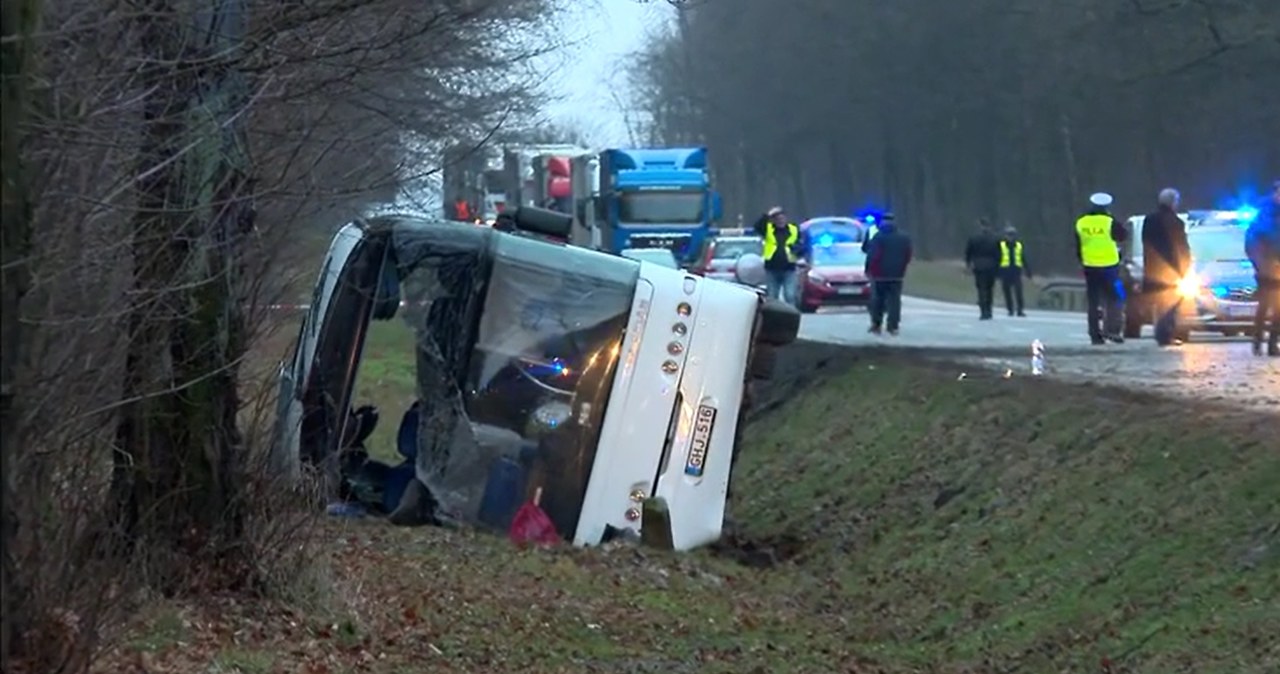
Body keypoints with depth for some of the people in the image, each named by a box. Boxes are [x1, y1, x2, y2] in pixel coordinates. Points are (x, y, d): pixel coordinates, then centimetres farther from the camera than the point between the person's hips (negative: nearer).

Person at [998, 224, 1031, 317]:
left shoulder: (1019, 246, 11)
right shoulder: (1001, 245, 2)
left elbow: (1024, 260, 16)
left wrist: (1028, 271, 14)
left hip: (1016, 271, 1)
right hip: (1005, 272, -1)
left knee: (1018, 291, -9)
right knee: (1007, 292, 4)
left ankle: (1020, 310, -7)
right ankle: (1010, 310, 14)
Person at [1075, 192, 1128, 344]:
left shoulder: (1081, 223, 4)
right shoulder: (1109, 222, -11)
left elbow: (1078, 247, 10)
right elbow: (1122, 236, 4)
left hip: (1090, 267, 4)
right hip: (1109, 266, -4)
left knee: (1092, 302, 7)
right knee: (1114, 298, 4)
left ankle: (1095, 334, 5)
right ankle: (1110, 329, -9)